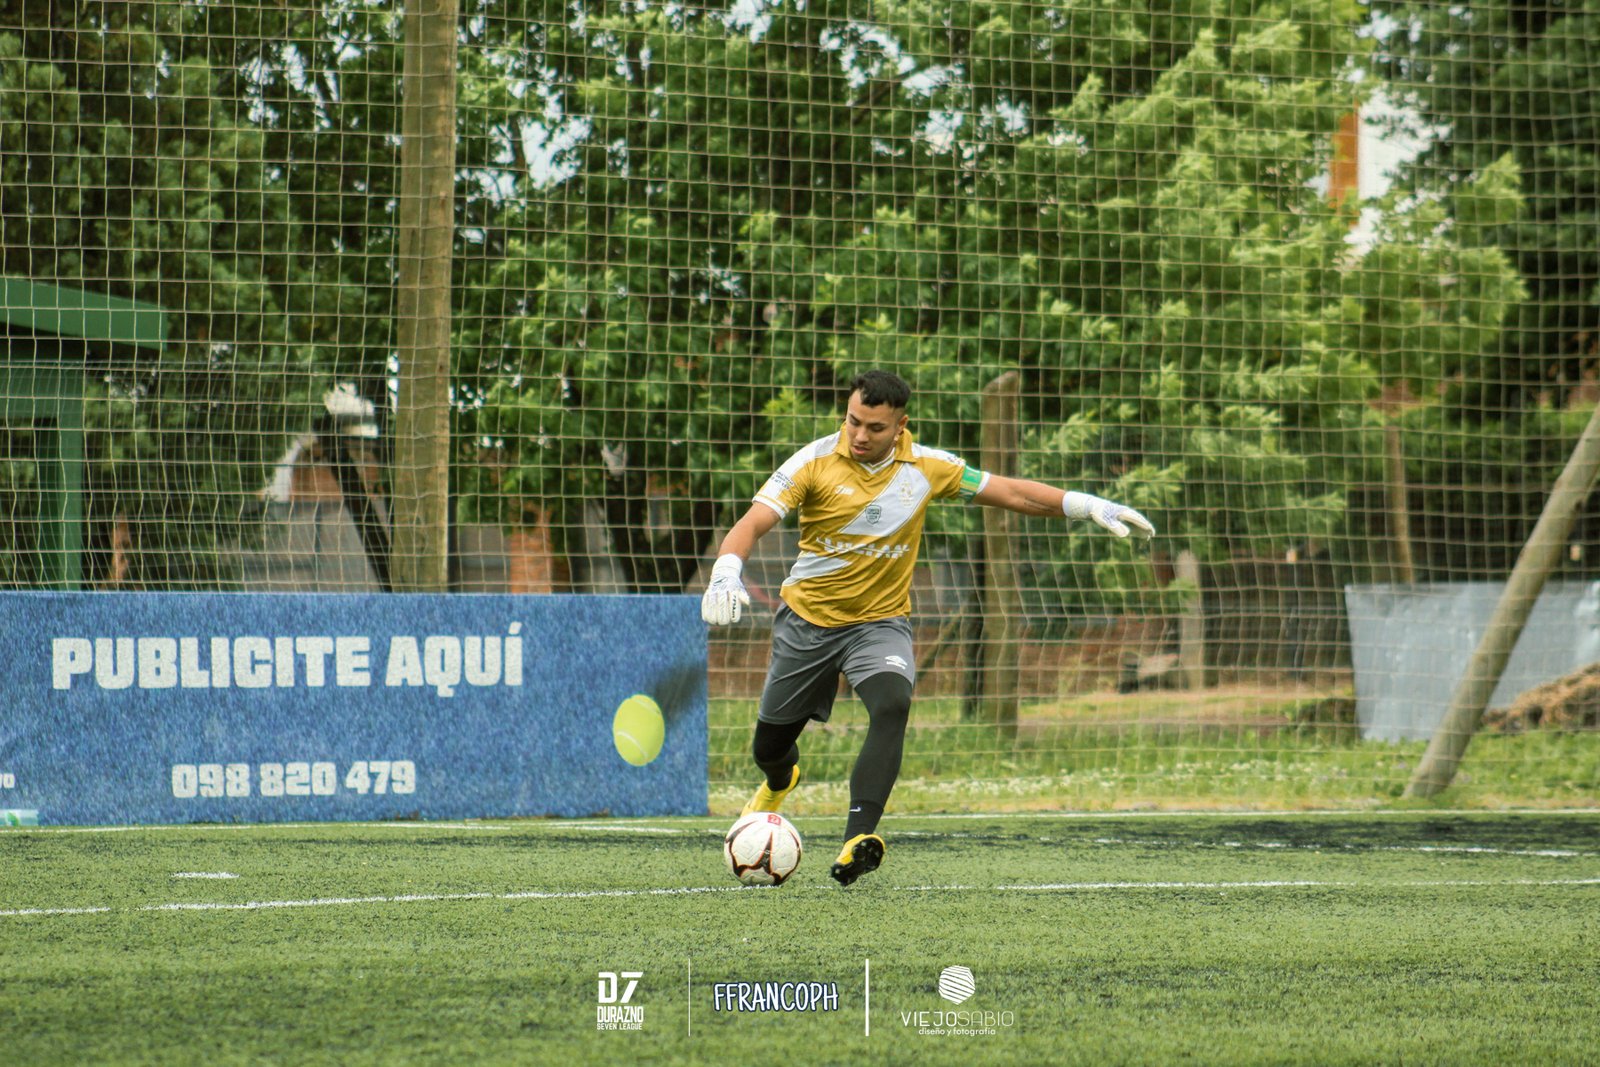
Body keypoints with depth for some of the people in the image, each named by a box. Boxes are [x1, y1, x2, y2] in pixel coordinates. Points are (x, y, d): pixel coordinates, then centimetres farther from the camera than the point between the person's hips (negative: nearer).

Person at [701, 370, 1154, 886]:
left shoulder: (926, 468, -6)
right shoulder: (815, 461, -14)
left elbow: (1011, 492, 3)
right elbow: (753, 522, -20)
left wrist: (1086, 505, -4)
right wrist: (727, 571, -40)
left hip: (881, 621, 0)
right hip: (808, 617, 0)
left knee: (892, 705, -32)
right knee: (770, 744, 11)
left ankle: (857, 839, -40)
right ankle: (780, 781, 52)